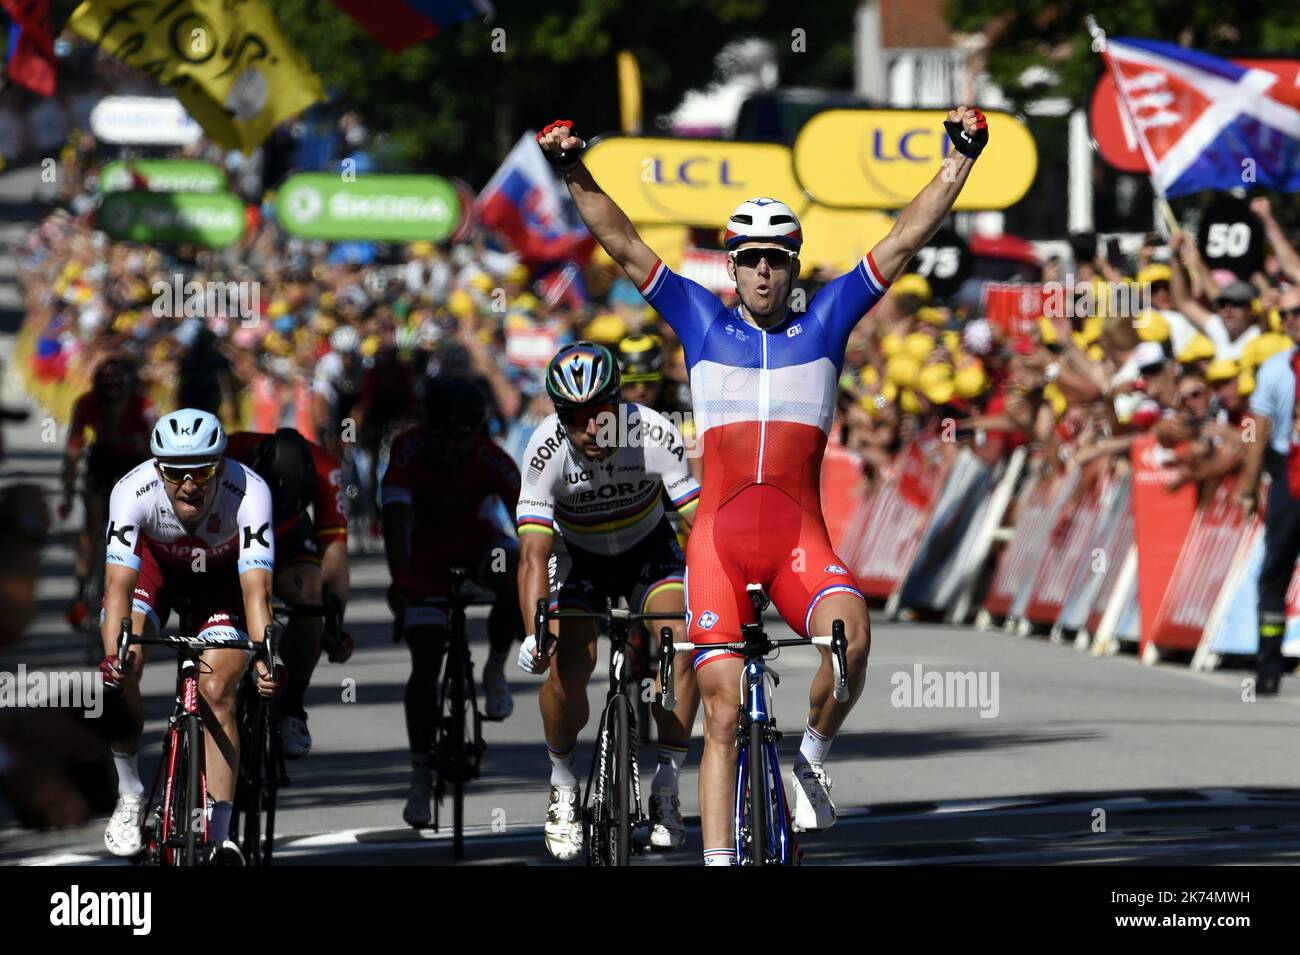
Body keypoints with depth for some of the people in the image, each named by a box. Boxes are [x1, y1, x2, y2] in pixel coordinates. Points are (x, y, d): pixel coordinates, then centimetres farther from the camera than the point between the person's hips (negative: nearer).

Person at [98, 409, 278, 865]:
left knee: (216, 691, -18)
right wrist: (114, 654, -55)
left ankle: (219, 836, -10)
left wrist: (265, 656, -58)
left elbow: (256, 590, -42)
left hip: (222, 573, -1)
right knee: (120, 676, -21)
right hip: (155, 563, 1)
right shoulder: (133, 491, -35)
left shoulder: (249, 494, -37)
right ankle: (130, 797, 1)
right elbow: (119, 585, -39)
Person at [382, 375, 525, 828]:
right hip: (426, 547, 0)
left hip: (476, 539, 0)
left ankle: (495, 670, -8)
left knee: (516, 580, -35)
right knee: (425, 662, -10)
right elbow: (396, 517, -39)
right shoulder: (409, 449, -30)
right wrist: (399, 582, -52)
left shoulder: (492, 461, -28)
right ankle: (421, 777, -2)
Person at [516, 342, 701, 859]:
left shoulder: (654, 434, -31)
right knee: (566, 668, -19)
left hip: (649, 549, 0)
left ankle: (666, 788, -11)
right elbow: (533, 553, -33)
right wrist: (533, 633, -46)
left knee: (681, 640, -25)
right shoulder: (546, 452, -30)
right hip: (580, 558, 0)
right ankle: (563, 786, 8)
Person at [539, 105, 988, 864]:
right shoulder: (703, 323, 9)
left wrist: (960, 161, -2)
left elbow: (907, 240, 5)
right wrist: (576, 175, -5)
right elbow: (625, 246, 6)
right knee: (724, 713, -4)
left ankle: (814, 759, -3)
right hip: (719, 543, 0)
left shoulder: (827, 320, 9)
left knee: (851, 635, -30)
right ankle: (719, 862, 0)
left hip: (801, 543, 0)